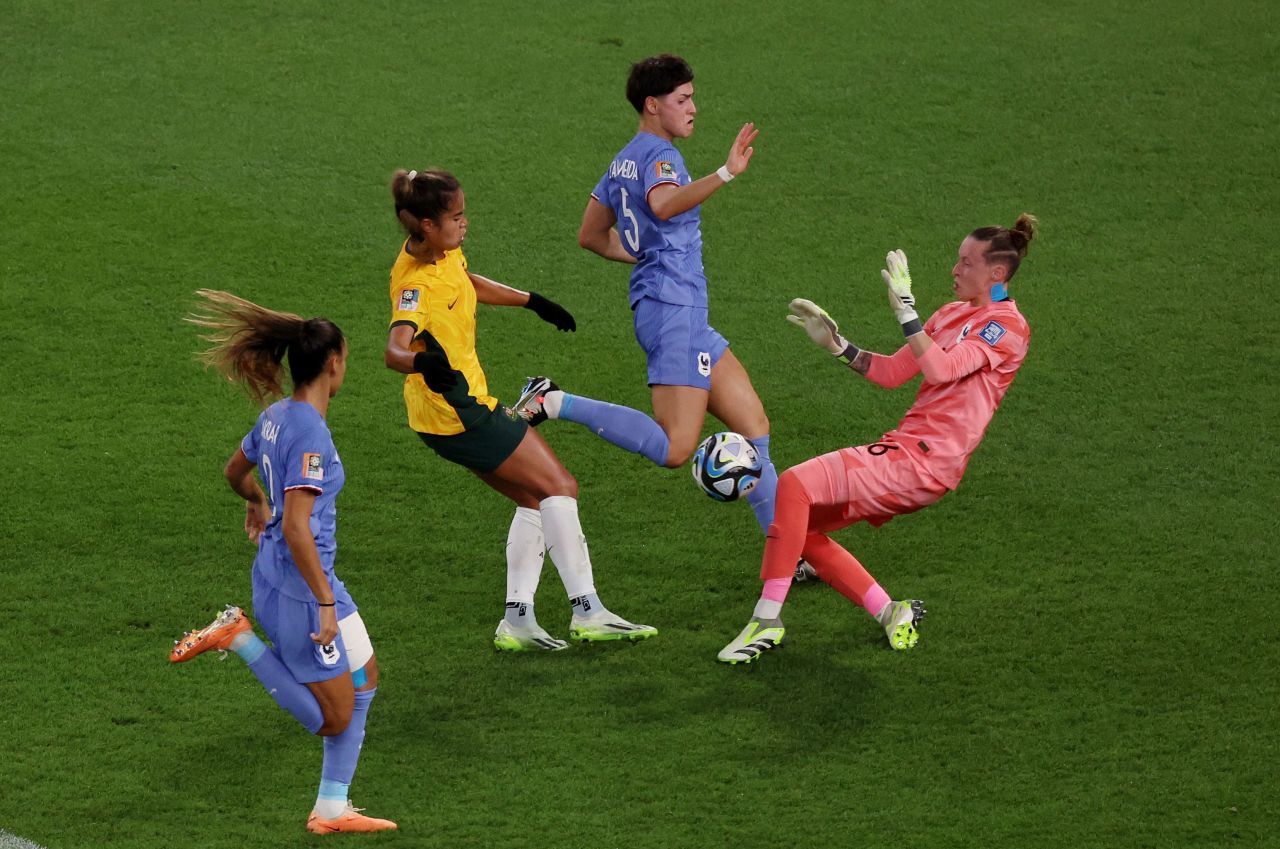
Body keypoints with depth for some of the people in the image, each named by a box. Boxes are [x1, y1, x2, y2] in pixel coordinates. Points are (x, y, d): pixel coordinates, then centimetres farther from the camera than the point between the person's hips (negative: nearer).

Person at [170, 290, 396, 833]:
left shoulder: (276, 416, 4)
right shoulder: (310, 432, -24)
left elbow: (235, 471, 24)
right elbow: (296, 528, -29)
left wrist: (257, 503, 45)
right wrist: (326, 603, -24)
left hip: (277, 575, 10)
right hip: (299, 587, -10)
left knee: (364, 680, 17)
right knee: (334, 720, 2)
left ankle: (332, 809, 20)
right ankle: (240, 640, 2)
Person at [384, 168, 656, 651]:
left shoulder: (443, 253, 1)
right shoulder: (417, 285, -28)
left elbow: (468, 283, 24)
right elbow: (395, 349, -43)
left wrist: (532, 302, 32)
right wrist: (423, 364, -65)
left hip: (466, 402, 10)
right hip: (458, 411, -10)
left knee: (535, 499, 15)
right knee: (559, 488, -4)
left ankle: (517, 621, 15)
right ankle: (586, 611, -2)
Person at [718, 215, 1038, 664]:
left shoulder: (1006, 326, -10)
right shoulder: (954, 313, 19)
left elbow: (939, 368, -25)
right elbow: (891, 372, 21)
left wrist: (905, 307, -27)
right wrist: (837, 345, 11)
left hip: (922, 462, -10)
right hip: (906, 448, 10)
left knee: (793, 486, -22)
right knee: (801, 528, 9)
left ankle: (767, 620, -18)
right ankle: (891, 614, 11)